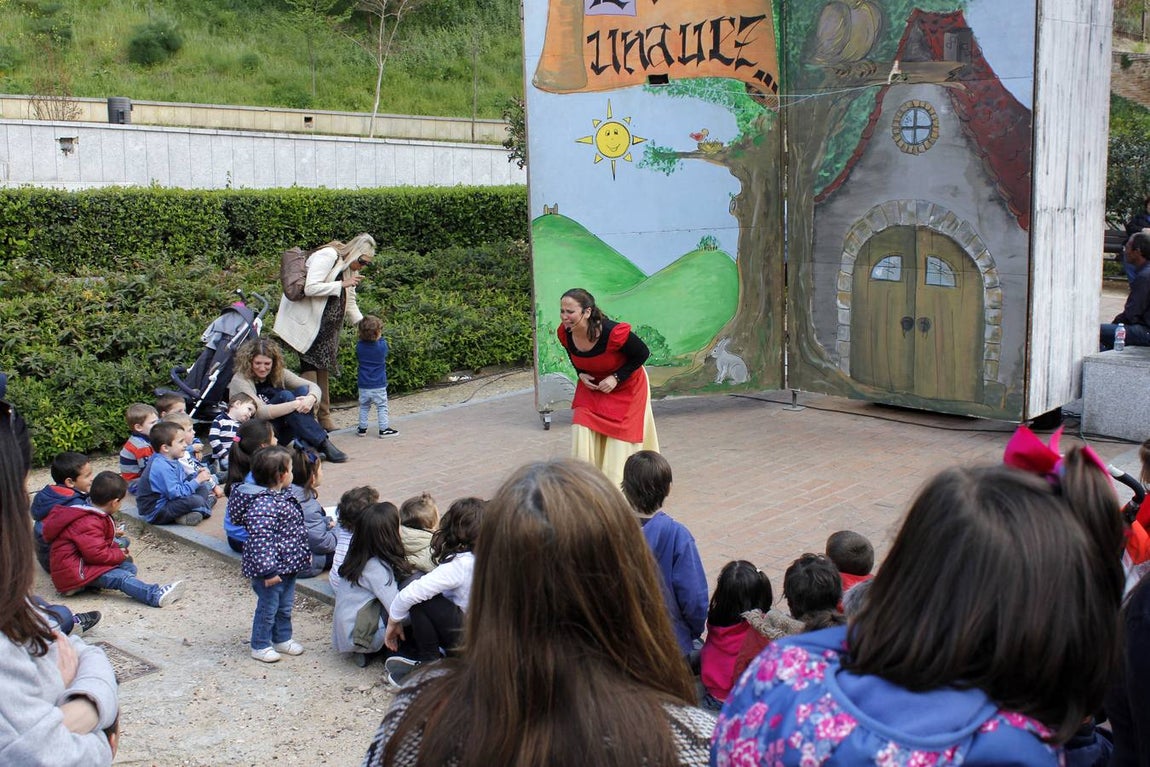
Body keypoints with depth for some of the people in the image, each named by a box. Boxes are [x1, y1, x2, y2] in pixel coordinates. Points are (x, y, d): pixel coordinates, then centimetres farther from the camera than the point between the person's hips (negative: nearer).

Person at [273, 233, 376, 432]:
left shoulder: (350, 268, 12)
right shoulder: (327, 257, -16)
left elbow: (350, 303, 16)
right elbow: (310, 288, -27)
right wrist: (341, 285, -23)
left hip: (327, 327, 9)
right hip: (308, 323, -9)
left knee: (323, 370, 10)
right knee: (310, 369, -8)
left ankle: (324, 418, 15)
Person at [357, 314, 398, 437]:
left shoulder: (359, 346, -8)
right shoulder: (382, 345, -14)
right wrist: (379, 338, 13)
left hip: (363, 385, 3)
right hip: (379, 385, -3)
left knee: (364, 407, 15)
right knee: (382, 407, 6)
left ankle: (362, 428, 20)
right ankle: (384, 429, 6)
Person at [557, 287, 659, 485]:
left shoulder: (613, 333, -36)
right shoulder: (565, 333, -19)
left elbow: (643, 353, -19)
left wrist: (616, 378, -23)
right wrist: (581, 374, -13)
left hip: (625, 387, -4)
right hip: (591, 385, 4)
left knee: (620, 438, 2)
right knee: (582, 432, -4)